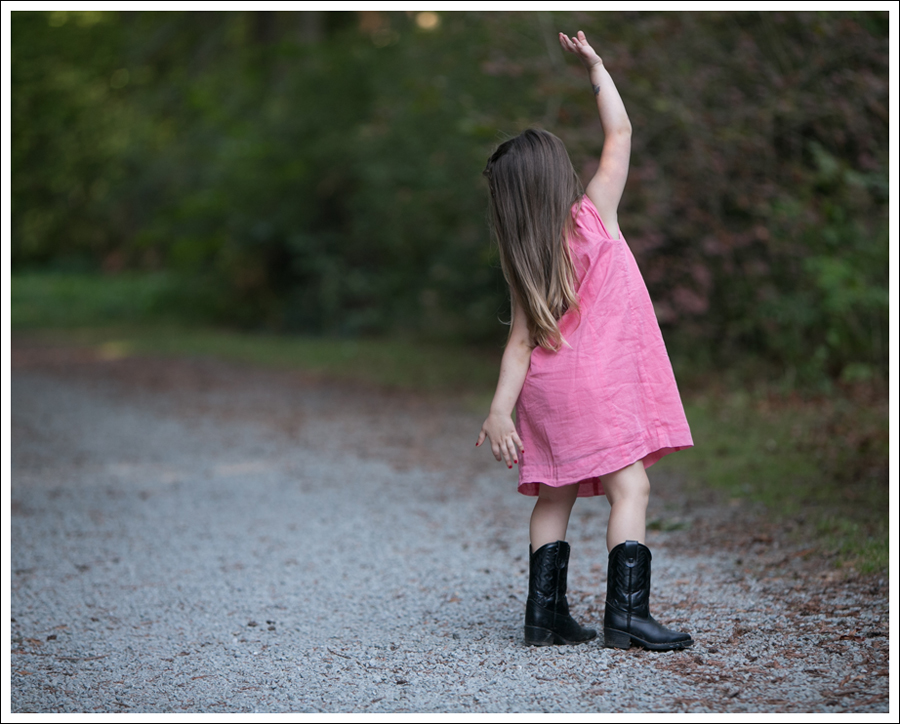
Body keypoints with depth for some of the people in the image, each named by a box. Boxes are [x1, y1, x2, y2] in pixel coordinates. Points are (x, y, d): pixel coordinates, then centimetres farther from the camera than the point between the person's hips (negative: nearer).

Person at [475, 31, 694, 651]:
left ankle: (545, 613, 13)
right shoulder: (593, 216, -6)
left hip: (547, 390, 6)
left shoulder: (523, 260, 5)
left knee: (556, 497, 12)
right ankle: (627, 612, -17)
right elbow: (619, 132, 2)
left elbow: (521, 339, -2)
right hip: (600, 383, -6)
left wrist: (500, 409, -3)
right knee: (630, 486, -8)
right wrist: (596, 67, 11)